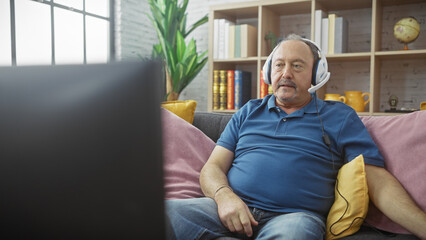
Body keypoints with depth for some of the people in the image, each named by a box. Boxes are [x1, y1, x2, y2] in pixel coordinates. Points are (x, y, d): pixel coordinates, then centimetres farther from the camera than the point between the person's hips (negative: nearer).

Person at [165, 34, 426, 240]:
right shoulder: (249, 112, 18)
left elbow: (377, 181, 5)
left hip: (294, 214, -1)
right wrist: (224, 195, -11)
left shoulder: (340, 117, 12)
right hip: (233, 208, 2)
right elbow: (213, 167, 12)